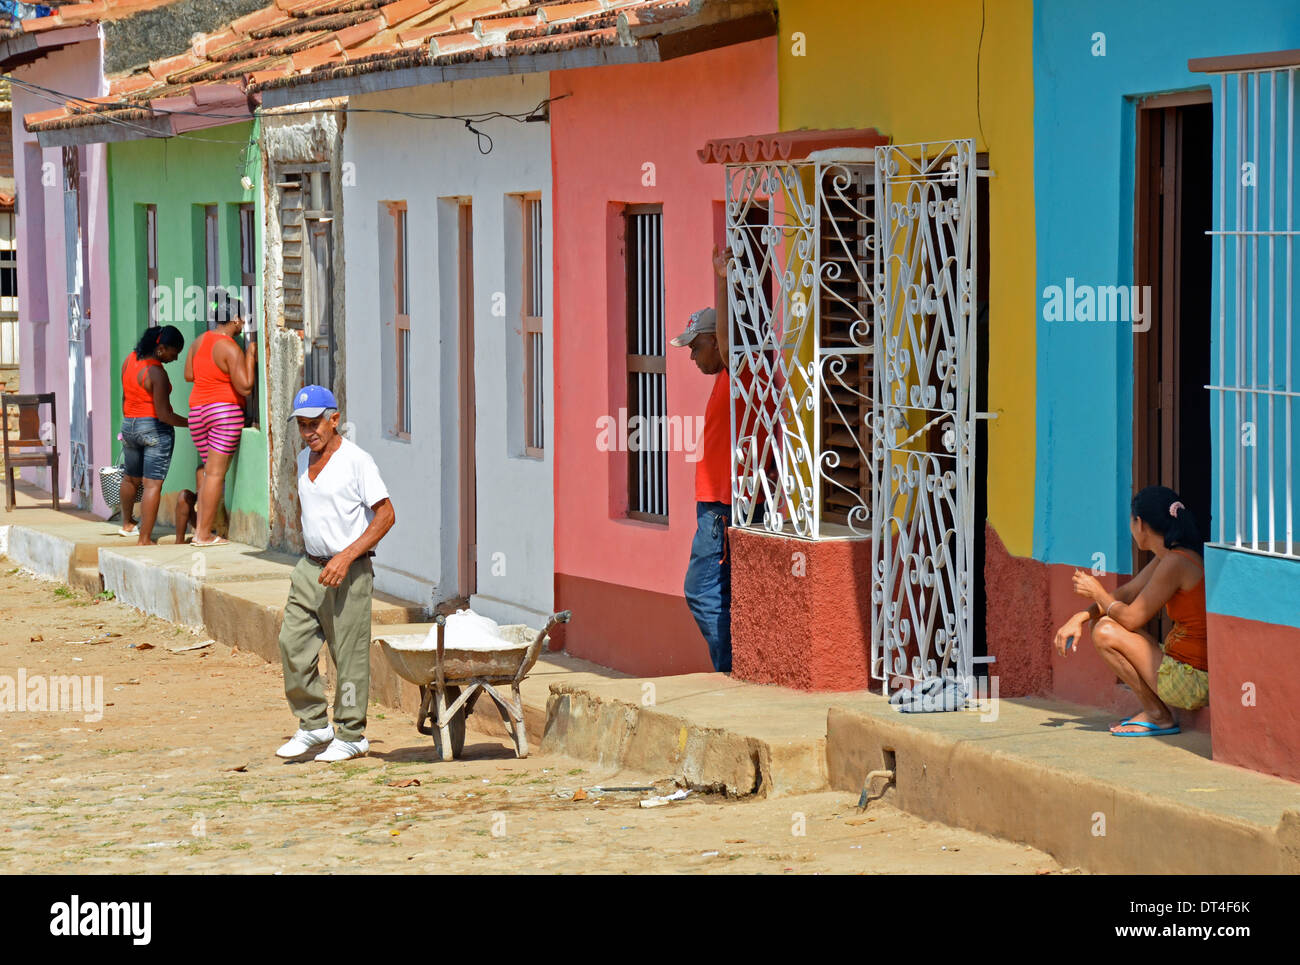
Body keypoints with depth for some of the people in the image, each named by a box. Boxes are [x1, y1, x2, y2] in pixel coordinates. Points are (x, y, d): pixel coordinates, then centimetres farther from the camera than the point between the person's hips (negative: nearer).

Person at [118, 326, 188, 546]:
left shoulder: (130, 360, 3)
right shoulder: (157, 373, -20)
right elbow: (164, 414, -20)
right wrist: (191, 423, -11)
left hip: (130, 426, 8)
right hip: (156, 429, -8)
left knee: (131, 478, 26)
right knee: (152, 484, -5)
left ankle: (127, 524, 45)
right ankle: (144, 539, -7)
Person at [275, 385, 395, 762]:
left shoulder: (357, 460, -12)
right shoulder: (303, 460, 11)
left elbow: (386, 515, -14)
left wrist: (346, 557, -21)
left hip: (348, 571, -7)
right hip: (309, 566, 7)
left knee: (349, 655, -3)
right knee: (292, 644, 2)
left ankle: (351, 735, 7)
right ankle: (314, 724, 14)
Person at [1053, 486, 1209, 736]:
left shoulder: (1176, 563, -20)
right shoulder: (1168, 558, 10)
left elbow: (1131, 619, -16)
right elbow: (1127, 594, 19)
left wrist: (1097, 592, 1)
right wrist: (1080, 617, 6)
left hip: (1192, 684, -10)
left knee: (1106, 633, -12)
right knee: (1103, 622, 16)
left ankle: (1158, 715, -2)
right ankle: (1154, 709, 13)